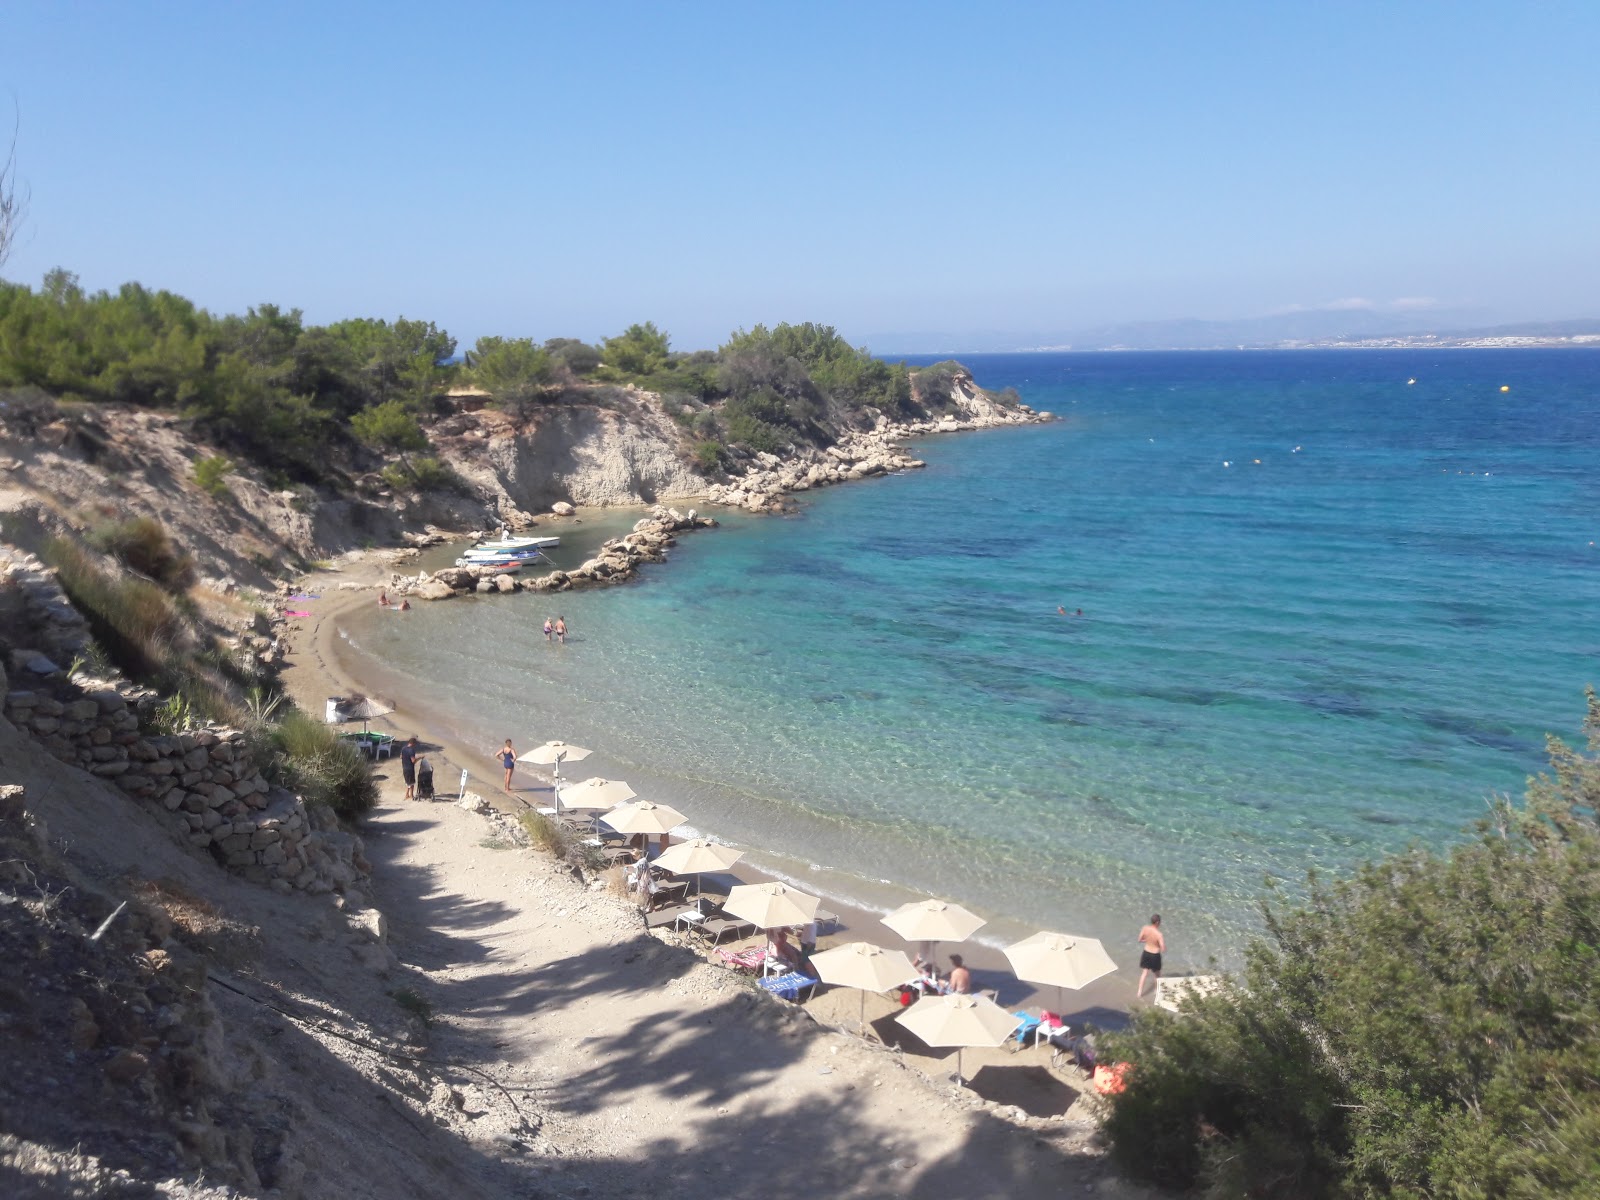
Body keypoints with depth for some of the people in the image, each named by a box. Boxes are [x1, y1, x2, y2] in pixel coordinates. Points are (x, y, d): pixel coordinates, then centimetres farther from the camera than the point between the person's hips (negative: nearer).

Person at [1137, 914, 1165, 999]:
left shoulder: (1145, 928, -15)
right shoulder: (1159, 934, -29)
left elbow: (1139, 940, -1)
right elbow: (1163, 950, -25)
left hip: (1146, 953, 4)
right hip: (1155, 955, -4)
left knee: (1144, 972, 20)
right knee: (1157, 974, 22)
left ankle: (1139, 992, 23)